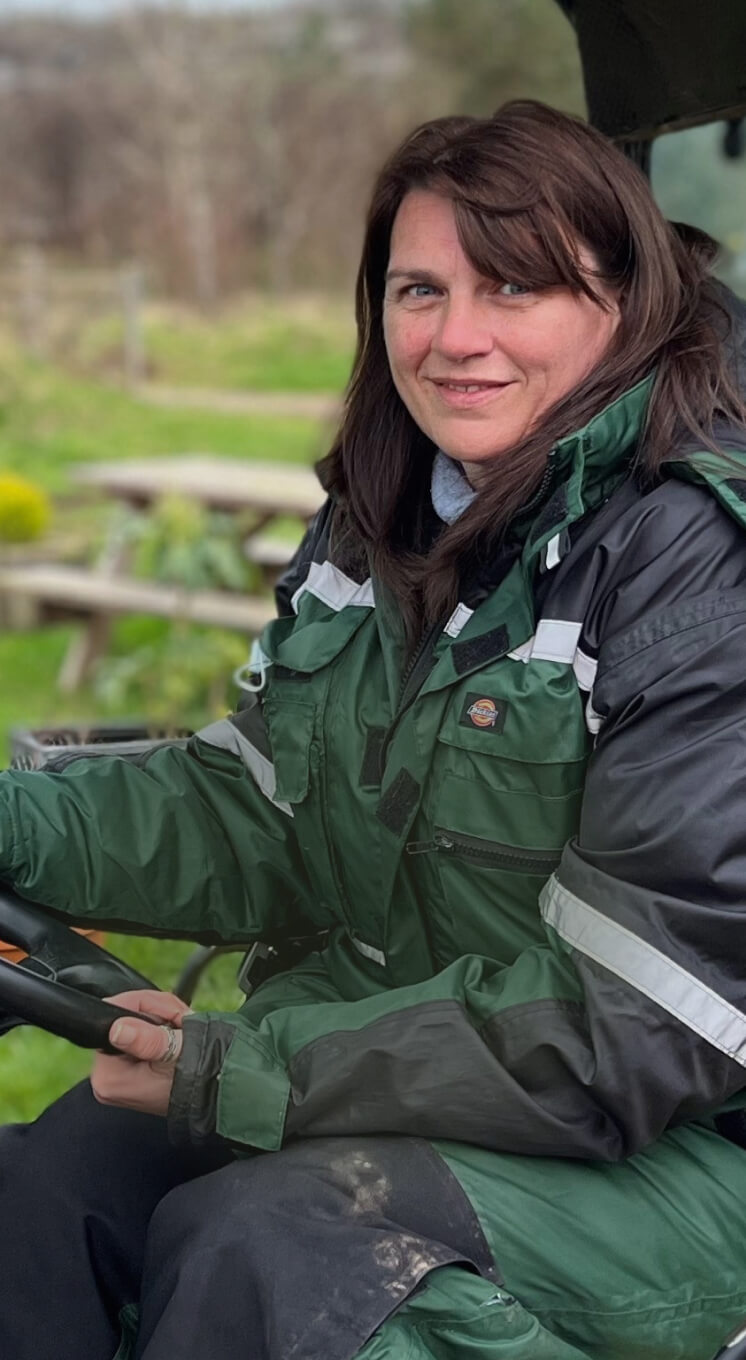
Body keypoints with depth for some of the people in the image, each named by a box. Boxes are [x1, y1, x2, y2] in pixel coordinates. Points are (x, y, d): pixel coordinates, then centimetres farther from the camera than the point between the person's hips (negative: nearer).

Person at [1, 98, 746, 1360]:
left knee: (256, 1245, -28)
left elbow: (627, 1032, -21)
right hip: (372, 1042, 7)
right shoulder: (376, 524, 7)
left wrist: (242, 1072, -19)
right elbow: (255, 816, 11)